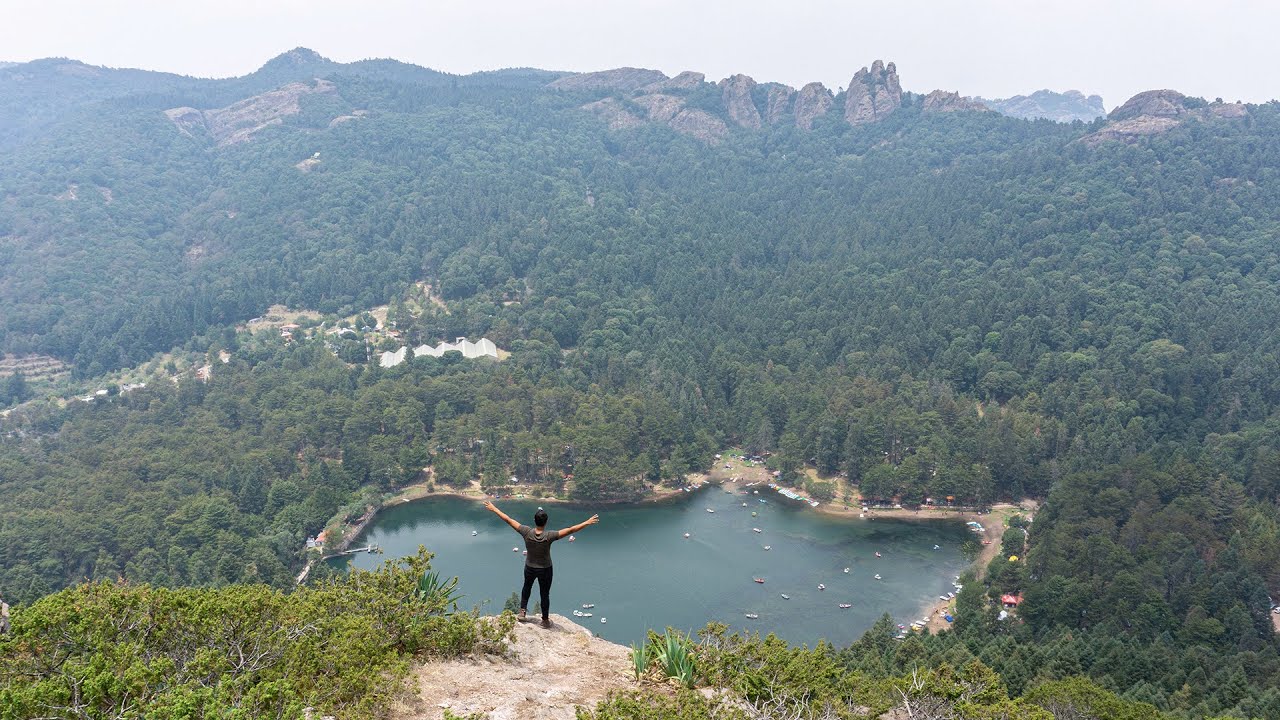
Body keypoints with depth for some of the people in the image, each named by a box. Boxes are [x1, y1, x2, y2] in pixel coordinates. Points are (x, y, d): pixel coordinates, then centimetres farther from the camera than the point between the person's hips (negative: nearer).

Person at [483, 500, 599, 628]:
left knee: (527, 587, 31)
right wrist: (587, 522, -27)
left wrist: (494, 509, -10)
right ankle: (545, 620, 29)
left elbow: (508, 520, -18)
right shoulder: (549, 536, -30)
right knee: (545, 594, 16)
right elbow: (570, 530, -32)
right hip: (545, 569, -2)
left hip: (530, 567, 2)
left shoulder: (527, 532, -24)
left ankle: (523, 611, 37)